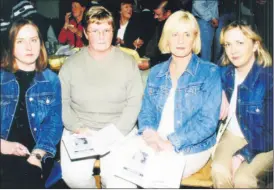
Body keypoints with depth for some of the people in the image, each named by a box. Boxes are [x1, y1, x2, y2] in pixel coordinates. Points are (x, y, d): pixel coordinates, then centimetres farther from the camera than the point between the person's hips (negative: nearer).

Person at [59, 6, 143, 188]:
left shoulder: (128, 62, 0)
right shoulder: (71, 64, 4)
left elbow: (134, 102, -3)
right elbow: (62, 101, 4)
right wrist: (78, 128, -11)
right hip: (80, 130, 1)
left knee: (117, 177, -21)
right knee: (73, 175, -21)